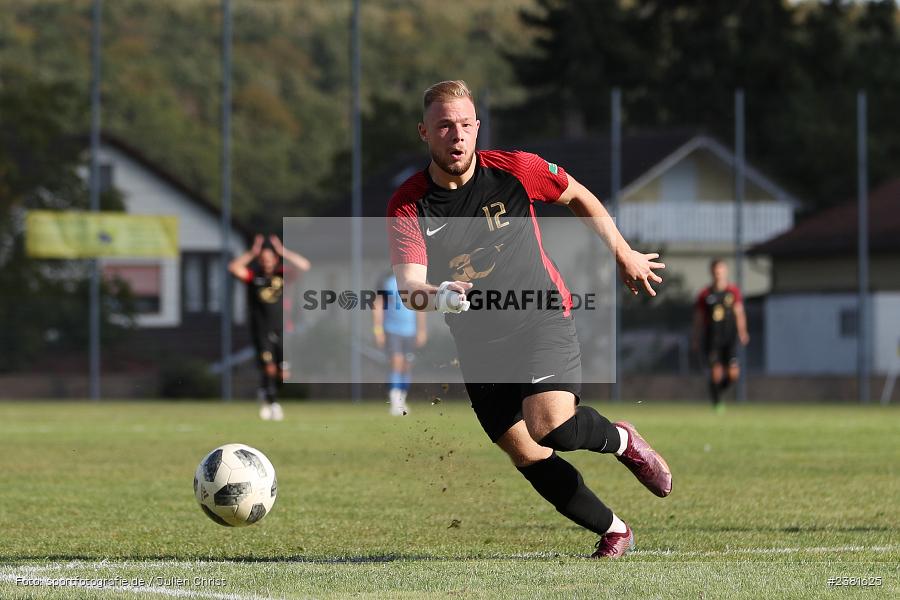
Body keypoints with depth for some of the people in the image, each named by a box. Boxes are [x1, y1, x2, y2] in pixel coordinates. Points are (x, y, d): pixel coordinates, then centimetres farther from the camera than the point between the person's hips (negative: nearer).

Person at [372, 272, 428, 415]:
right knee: (397, 363, -16)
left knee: (407, 366, 7)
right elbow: (377, 306, -3)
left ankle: (402, 400, 22)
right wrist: (378, 330, -8)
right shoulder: (386, 282, -5)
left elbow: (420, 308, 13)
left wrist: (422, 331, 11)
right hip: (391, 331, -4)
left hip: (409, 332, 4)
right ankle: (395, 402, -17)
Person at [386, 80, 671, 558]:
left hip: (542, 320, -2)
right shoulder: (406, 207, -11)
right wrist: (436, 295, -47)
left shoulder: (515, 171, -11)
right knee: (527, 457, 1)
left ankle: (620, 441, 7)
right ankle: (614, 531, 21)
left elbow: (579, 197, 9)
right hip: (477, 344, 3)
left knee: (550, 424, -26)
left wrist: (625, 256, 16)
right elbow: (408, 286, -24)